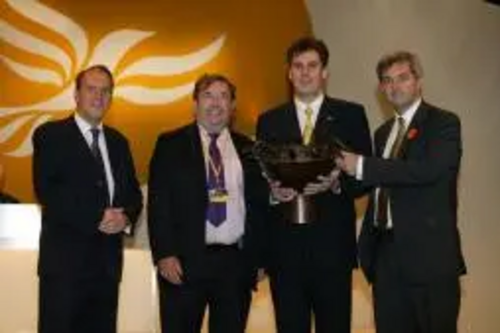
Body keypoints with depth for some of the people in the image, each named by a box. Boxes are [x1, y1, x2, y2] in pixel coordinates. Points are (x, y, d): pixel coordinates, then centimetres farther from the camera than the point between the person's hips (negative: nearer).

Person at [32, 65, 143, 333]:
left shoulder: (118, 141, 17)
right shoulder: (50, 135, -2)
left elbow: (133, 192, 14)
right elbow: (46, 191, -13)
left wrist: (126, 218, -9)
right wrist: (96, 218, -17)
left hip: (107, 260, 6)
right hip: (64, 258, -5)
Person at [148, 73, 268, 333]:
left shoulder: (248, 149, 12)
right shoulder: (171, 145, 3)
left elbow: (258, 205, 12)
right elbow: (159, 203, -2)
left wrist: (258, 258, 5)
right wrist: (164, 254, -11)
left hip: (237, 262, 3)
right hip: (184, 262, -2)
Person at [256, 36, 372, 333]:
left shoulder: (351, 115, 6)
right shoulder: (269, 121, 12)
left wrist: (336, 183, -17)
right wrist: (271, 192, -11)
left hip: (333, 244, -1)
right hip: (284, 245, 2)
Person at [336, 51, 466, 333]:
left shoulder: (443, 123, -5)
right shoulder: (383, 132, 17)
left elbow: (428, 170, -22)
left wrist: (362, 166, -21)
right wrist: (367, 244, 14)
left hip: (429, 255, -6)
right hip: (386, 253, 7)